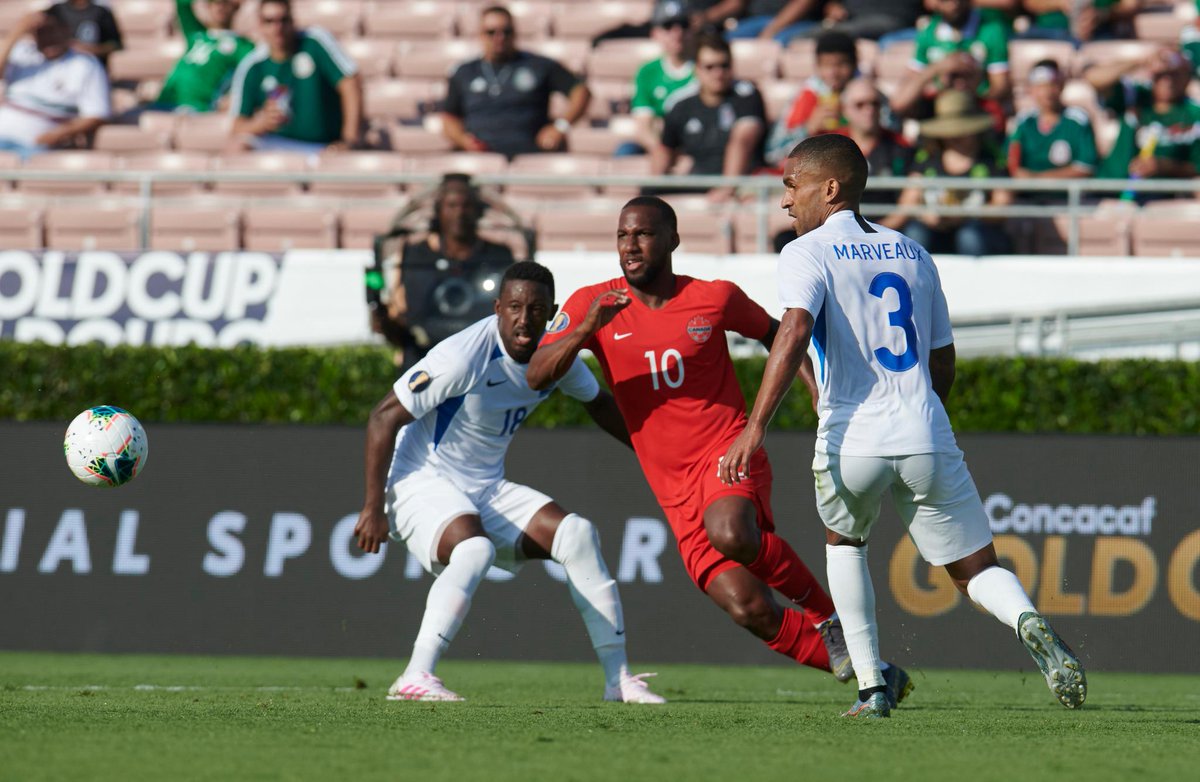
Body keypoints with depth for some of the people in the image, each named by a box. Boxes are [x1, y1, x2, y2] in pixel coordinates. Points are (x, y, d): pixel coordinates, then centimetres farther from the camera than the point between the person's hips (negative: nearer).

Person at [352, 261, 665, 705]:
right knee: (474, 549, -35)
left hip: (486, 490, 7)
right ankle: (415, 678, -33)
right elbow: (385, 418, -19)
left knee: (576, 533, -8)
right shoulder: (464, 357, -24)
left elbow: (598, 403, 21)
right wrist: (374, 507, -19)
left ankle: (618, 678, -3)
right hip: (423, 481, -7)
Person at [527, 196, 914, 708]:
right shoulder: (593, 305, 2)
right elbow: (537, 376, -8)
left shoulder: (714, 299, 1)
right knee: (748, 608, -12)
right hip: (675, 489, 2)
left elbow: (778, 337, 19)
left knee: (731, 534, -37)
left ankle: (826, 613, -12)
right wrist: (585, 330, -24)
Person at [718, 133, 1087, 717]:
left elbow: (795, 331, -17)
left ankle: (871, 686, 16)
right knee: (977, 571, 10)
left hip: (850, 444, -3)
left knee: (843, 540, 27)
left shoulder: (807, 253, 2)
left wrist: (755, 428, -23)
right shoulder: (912, 254, 19)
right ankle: (1028, 622, -25)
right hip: (927, 441, 3)